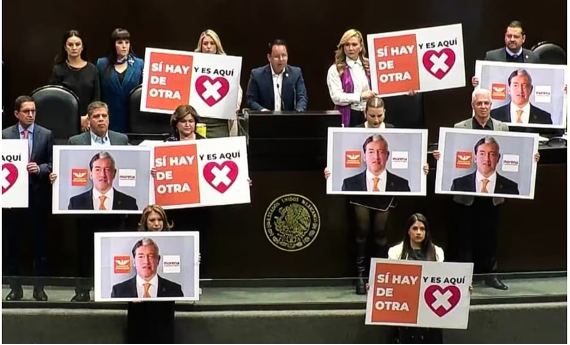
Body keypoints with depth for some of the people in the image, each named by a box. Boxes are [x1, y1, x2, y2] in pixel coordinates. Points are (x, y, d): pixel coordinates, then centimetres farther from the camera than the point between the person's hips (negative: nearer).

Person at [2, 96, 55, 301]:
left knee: (40, 244, 5)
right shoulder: (5, 135, 5)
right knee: (12, 244, 5)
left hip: (37, 194, 0)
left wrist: (39, 169, -15)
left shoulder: (46, 134, 5)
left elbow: (52, 164, 3)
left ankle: (39, 288, 13)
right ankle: (15, 288, 15)